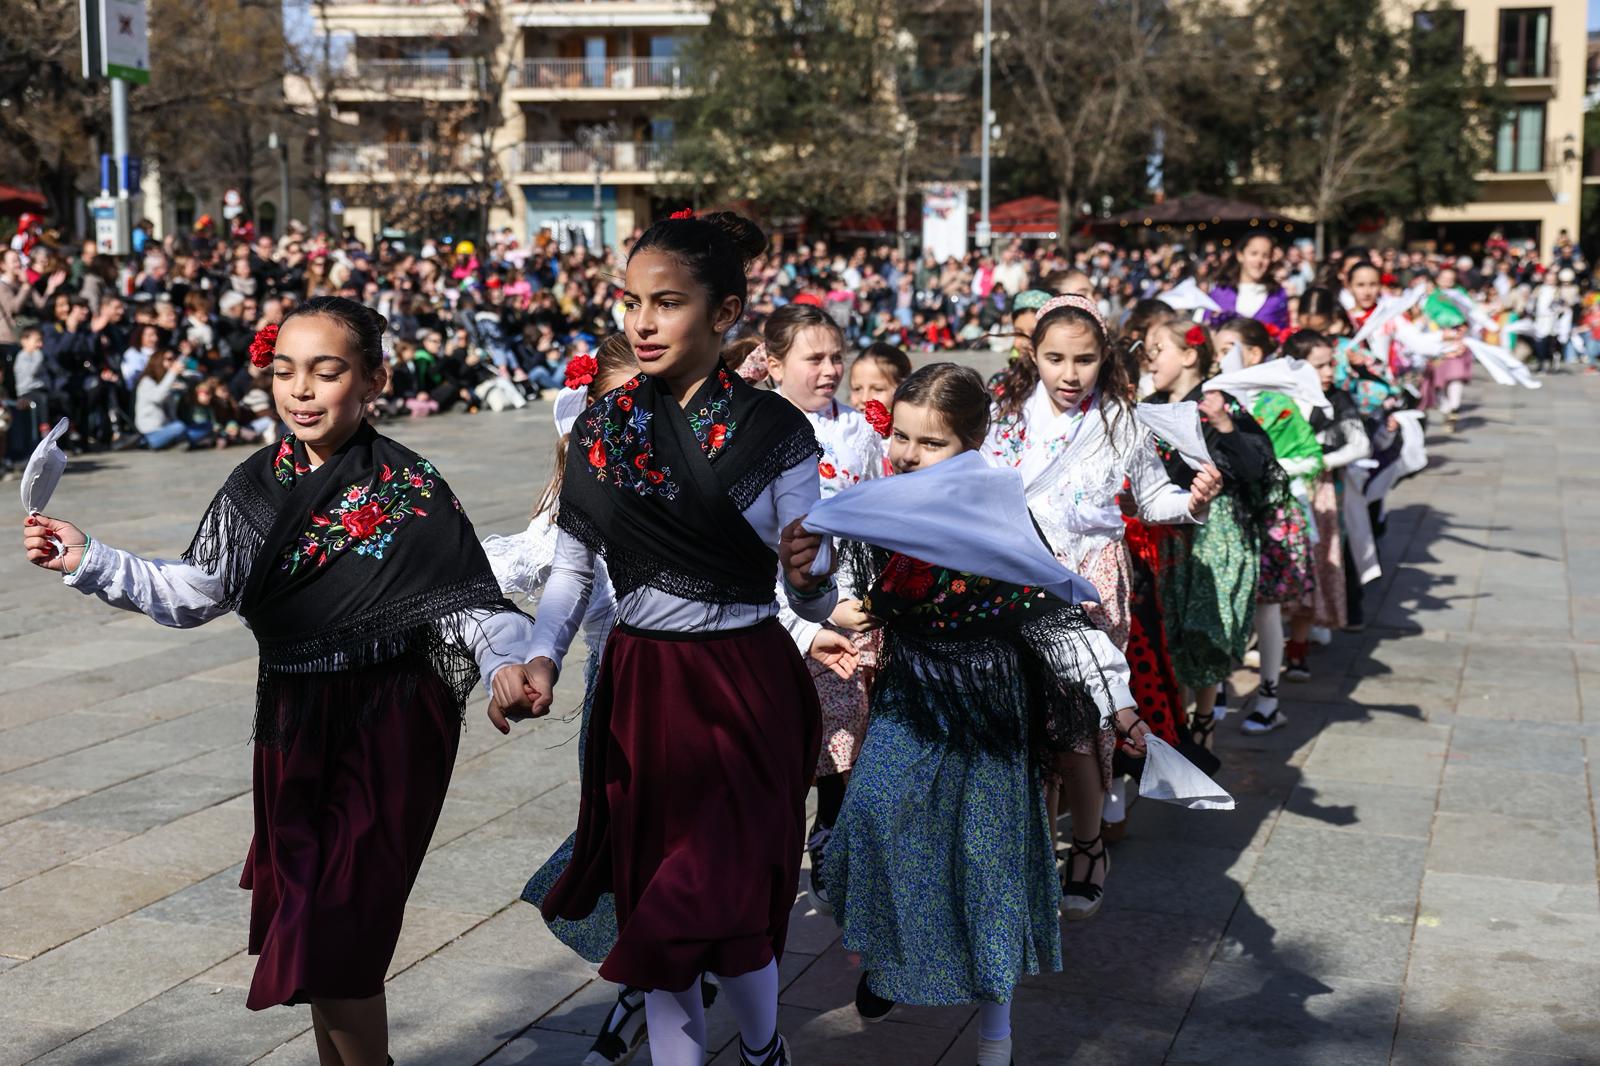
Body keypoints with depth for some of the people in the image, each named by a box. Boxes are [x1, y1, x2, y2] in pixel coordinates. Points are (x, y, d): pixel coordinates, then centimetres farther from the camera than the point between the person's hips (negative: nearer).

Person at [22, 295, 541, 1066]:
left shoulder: (408, 488, -11)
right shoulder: (256, 487, 3)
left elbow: (465, 597, -11)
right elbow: (191, 596, 5)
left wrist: (504, 663, -29)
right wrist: (87, 563, -3)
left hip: (386, 728, -5)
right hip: (293, 725, 6)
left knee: (333, 936, -6)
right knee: (308, 921, 17)